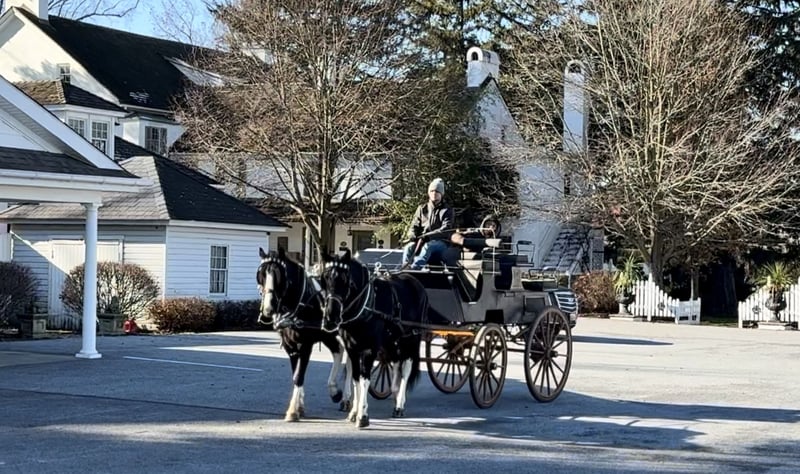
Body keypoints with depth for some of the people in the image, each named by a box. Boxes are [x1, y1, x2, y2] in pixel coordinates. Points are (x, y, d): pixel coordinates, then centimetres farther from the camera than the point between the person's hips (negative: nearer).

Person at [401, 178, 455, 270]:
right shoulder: (422, 208, 18)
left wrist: (428, 235, -23)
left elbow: (445, 229, -8)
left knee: (428, 246, -39)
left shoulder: (447, 210, 7)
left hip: (440, 242, -4)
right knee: (409, 247, -30)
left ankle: (413, 268, -58)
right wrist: (413, 235, -11)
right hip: (422, 241, 4)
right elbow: (414, 226, 15)